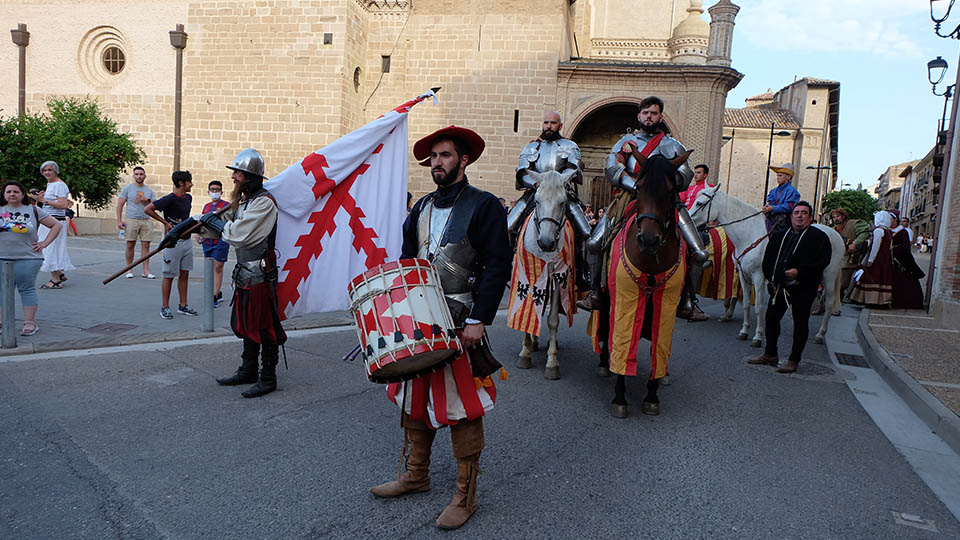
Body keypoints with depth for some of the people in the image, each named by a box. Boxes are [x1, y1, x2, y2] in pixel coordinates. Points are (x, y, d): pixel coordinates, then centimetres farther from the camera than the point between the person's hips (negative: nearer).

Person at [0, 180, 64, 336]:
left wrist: (44, 243, 0)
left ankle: (30, 323, 2)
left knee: (27, 289, -1)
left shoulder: (33, 211, 4)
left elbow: (57, 225, 7)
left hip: (28, 259, -3)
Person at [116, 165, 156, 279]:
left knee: (146, 245, -1)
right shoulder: (127, 188, 5)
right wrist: (119, 220, -6)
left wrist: (147, 201, -6)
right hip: (132, 220, -2)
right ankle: (129, 270, 12)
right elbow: (120, 205, 2)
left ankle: (146, 271, 2)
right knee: (130, 246, 1)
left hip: (146, 221, 2)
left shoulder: (149, 191, 14)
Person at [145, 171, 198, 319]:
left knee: (184, 274, 10)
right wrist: (165, 222, -11)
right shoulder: (170, 199, -14)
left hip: (186, 240, 7)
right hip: (173, 241, -7)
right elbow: (147, 209, -15)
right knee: (169, 276, 1)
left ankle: (183, 306, 18)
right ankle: (165, 307, 9)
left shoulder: (188, 198, 9)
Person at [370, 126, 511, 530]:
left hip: (461, 322, -6)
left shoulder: (484, 206, -5)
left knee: (462, 406, 0)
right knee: (414, 398, 15)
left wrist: (478, 319, -17)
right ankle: (416, 474, 34)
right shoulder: (421, 208, 15)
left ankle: (465, 495, 16)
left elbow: (497, 267, -11)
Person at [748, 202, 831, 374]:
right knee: (771, 317, 10)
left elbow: (822, 262, -13)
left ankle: (794, 360, 11)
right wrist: (771, 278, 6)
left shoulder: (819, 237, -3)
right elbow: (768, 259, 18)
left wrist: (799, 271, -22)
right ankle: (770, 354, 23)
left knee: (800, 323, 1)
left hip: (803, 288, -5)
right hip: (779, 285, 6)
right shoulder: (779, 236, 14)